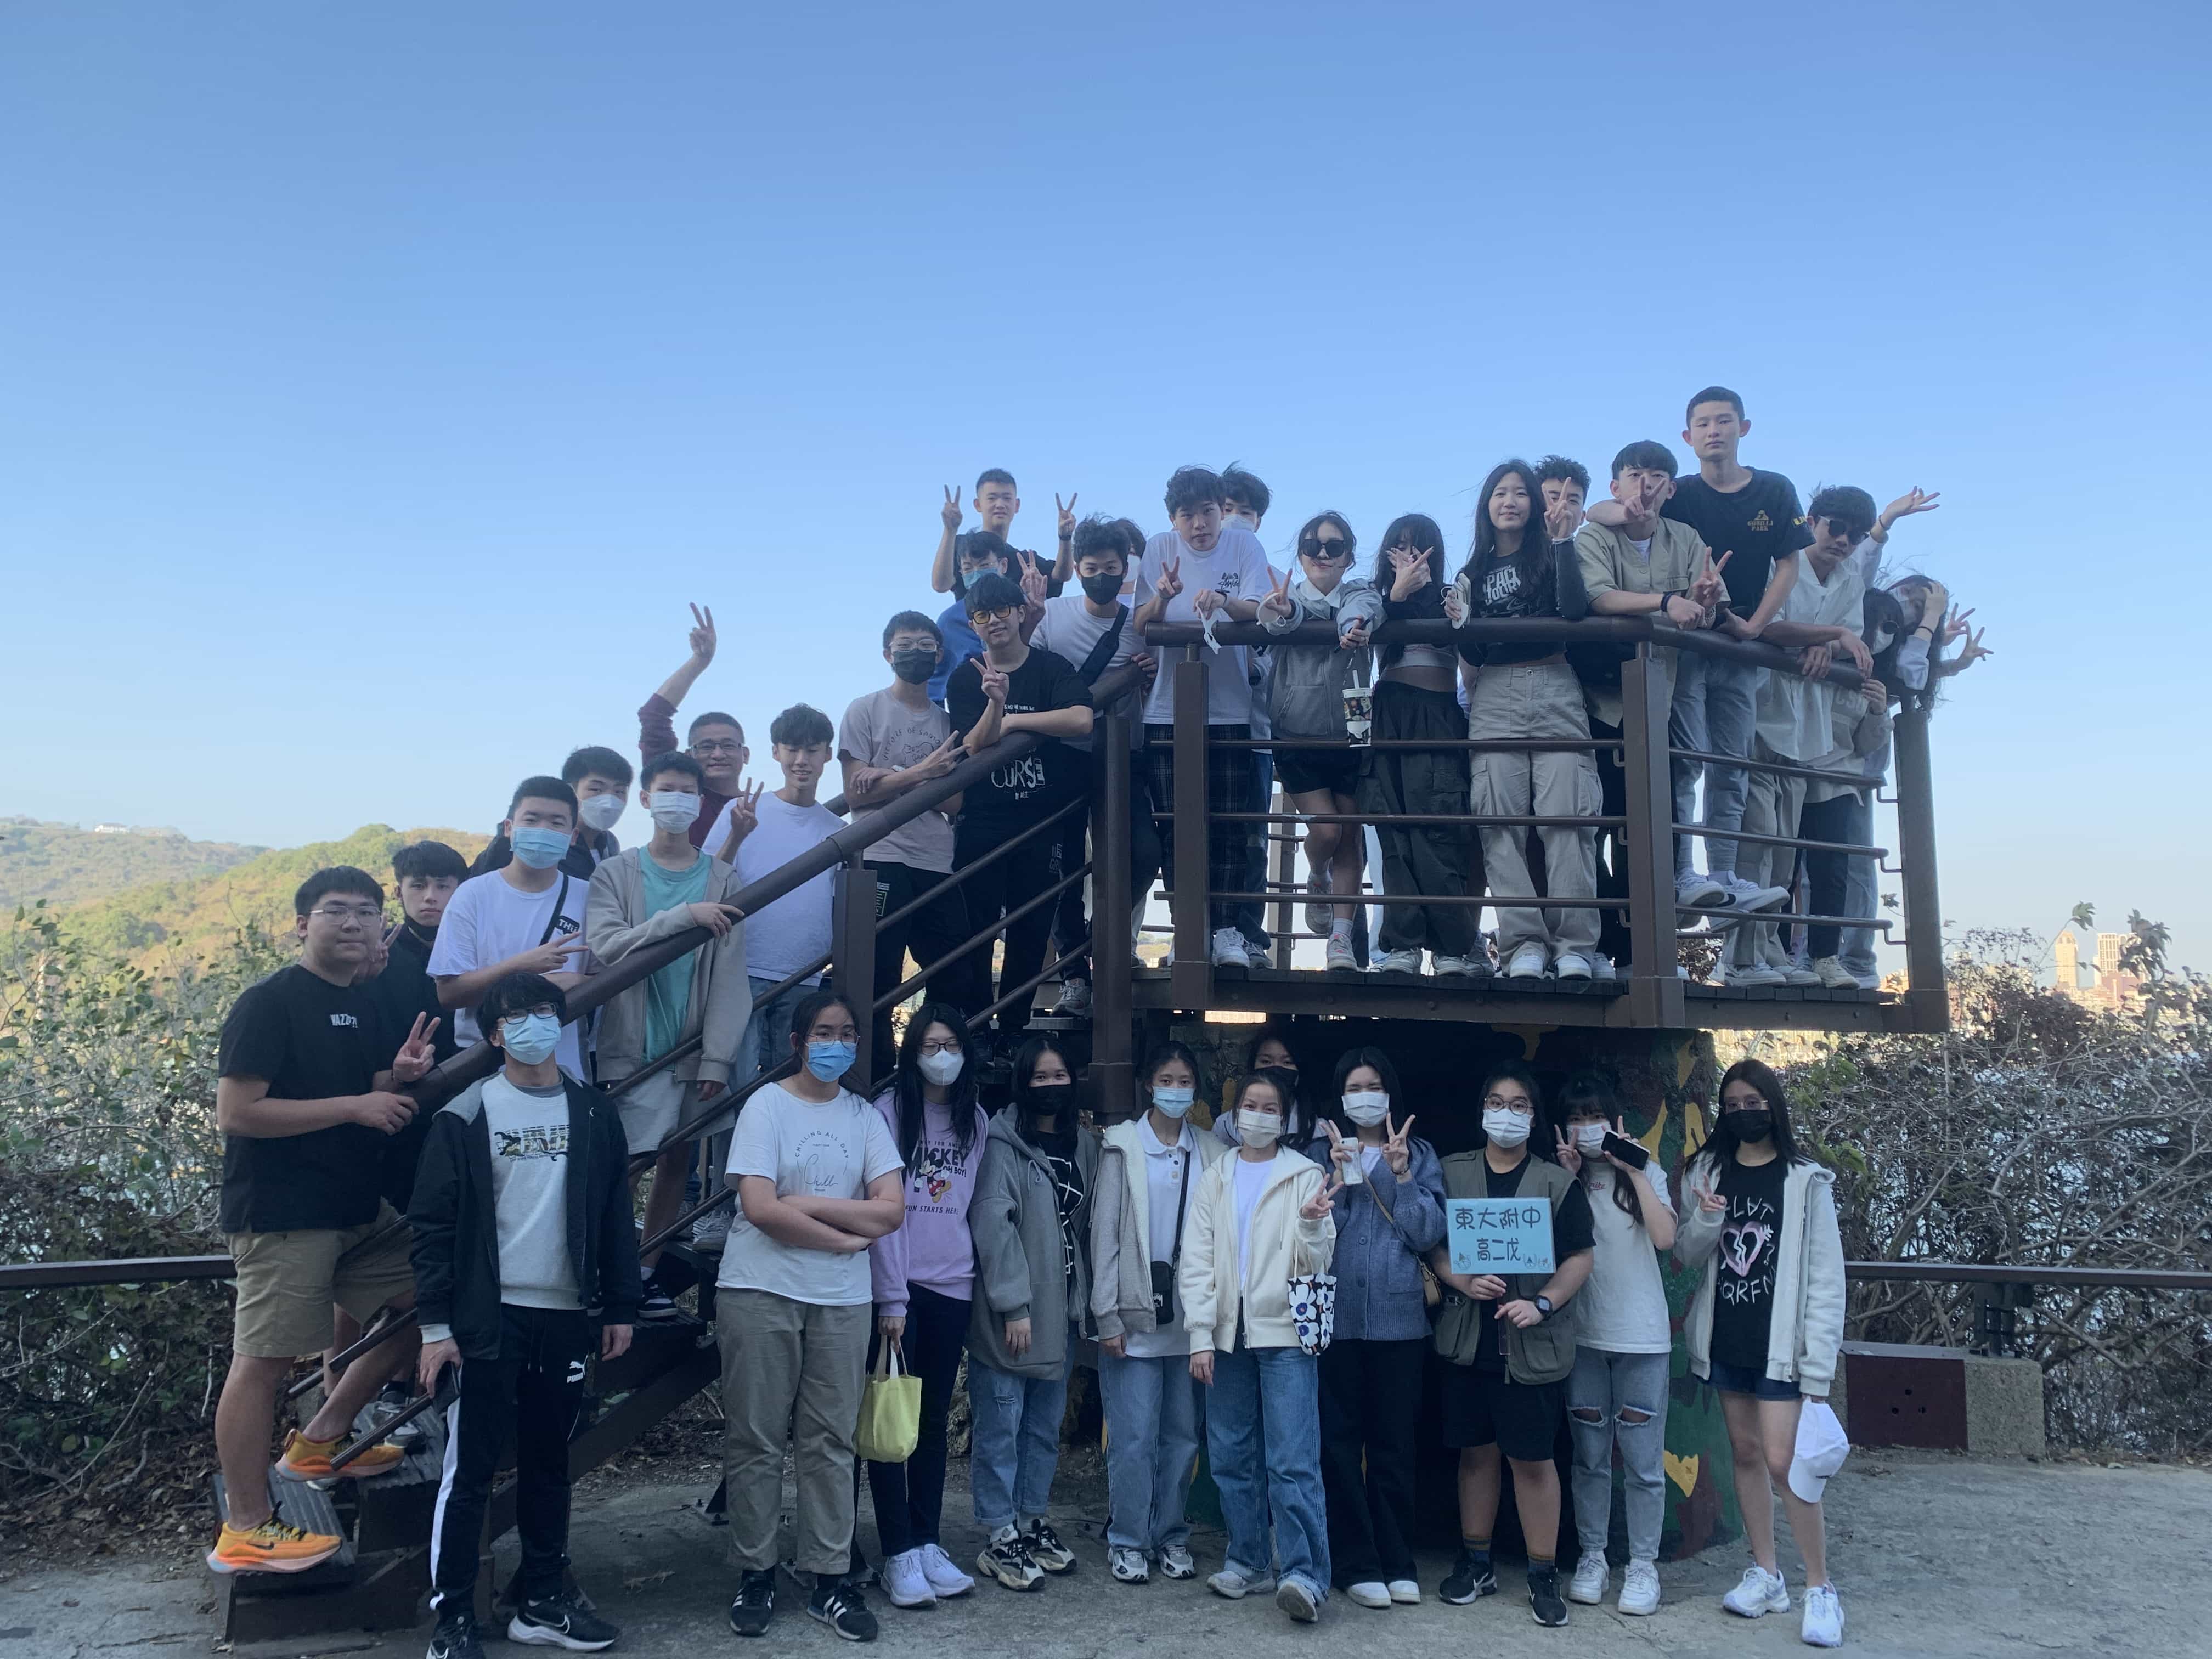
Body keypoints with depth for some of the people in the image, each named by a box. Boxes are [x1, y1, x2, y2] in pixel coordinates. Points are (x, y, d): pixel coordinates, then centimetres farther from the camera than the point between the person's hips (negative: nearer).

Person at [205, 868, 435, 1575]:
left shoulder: (365, 1007, 14)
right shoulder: (268, 1003, -11)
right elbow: (234, 1113, -18)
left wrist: (400, 1077, -3)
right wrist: (354, 1106, -19)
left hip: (360, 1209, 9)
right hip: (282, 1216, -9)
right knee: (264, 1359, -3)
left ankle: (321, 1438, 23)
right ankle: (244, 1532, 7)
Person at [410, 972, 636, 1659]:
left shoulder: (594, 1113, 6)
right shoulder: (465, 1117, -4)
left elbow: (615, 1217, 8)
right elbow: (433, 1225, -6)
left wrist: (620, 1308, 6)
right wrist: (435, 1325, -10)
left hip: (568, 1317, 4)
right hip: (489, 1319, -3)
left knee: (549, 1464, 13)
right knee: (469, 1470, 2)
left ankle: (543, 1601, 25)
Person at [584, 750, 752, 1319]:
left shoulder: (724, 881, 5)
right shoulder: (616, 874, 3)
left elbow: (730, 979, 0)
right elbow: (606, 946, -15)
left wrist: (717, 1059, -8)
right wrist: (685, 916, -24)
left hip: (696, 1050, 2)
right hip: (632, 1048, -2)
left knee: (678, 1161, 8)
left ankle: (648, 1270, 20)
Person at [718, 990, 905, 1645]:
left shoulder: (867, 1118, 6)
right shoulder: (767, 1105, -4)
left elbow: (891, 1210, -4)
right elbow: (760, 1208, -14)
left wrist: (804, 1203, -11)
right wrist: (849, 1236, -8)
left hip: (842, 1299, 3)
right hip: (760, 1292, -3)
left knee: (830, 1443, 6)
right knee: (756, 1440, 4)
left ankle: (829, 1579, 15)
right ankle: (755, 1575, 17)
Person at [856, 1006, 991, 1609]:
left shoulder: (976, 1120, 8)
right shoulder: (889, 1112, -7)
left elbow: (977, 1204, 11)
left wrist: (978, 1277, 5)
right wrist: (892, 1296, -12)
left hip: (952, 1287, 4)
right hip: (897, 1287, -4)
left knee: (934, 1419, 10)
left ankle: (928, 1543, 19)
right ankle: (899, 1554, 8)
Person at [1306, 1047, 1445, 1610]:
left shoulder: (1420, 1156, 8)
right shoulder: (1321, 1152, 5)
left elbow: (1429, 1233, -3)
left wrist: (1400, 1174, -13)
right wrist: (1339, 1176, -15)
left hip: (1399, 1319, 1)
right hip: (1337, 1317, 0)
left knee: (1394, 1444, 8)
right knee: (1340, 1444, 2)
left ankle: (1397, 1563, 19)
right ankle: (1357, 1565, 13)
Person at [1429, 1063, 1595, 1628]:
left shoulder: (1558, 1182, 2)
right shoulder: (1452, 1173, 6)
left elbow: (1579, 1258, 0)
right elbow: (1432, 1245, 6)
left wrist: (1542, 1304, -14)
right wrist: (1463, 1282, -12)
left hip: (1533, 1344, -2)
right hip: (1468, 1337, 2)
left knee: (1533, 1457, 2)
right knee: (1476, 1452, 11)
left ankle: (1543, 1574, 14)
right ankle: (1476, 1562, 24)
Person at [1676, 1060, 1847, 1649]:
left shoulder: (1805, 1180, -7)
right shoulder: (1707, 1173, 5)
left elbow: (1825, 1276, -8)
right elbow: (1686, 1257, 6)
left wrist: (1819, 1363, -12)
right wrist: (1705, 1222, -16)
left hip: (1779, 1341, -4)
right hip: (1725, 1338, 5)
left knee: (1783, 1461, -9)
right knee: (1745, 1452, 12)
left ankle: (1820, 1588, 5)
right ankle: (1765, 1575, 24)